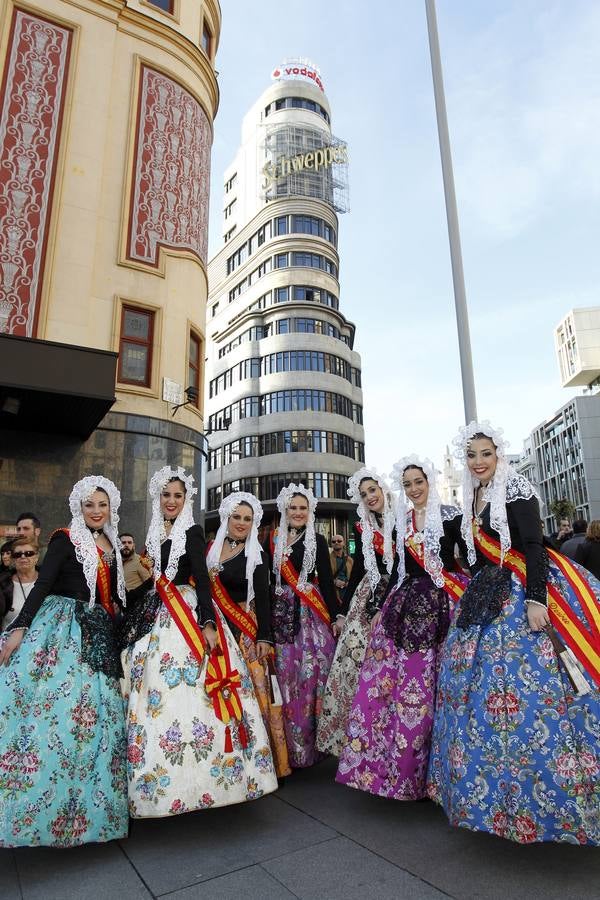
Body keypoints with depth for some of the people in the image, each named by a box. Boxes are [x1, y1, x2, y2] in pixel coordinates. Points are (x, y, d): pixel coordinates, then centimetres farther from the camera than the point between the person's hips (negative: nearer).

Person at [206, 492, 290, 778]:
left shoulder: (257, 556, -1)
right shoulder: (211, 548, 8)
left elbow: (263, 598, -4)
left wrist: (264, 637, -11)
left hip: (245, 629, -3)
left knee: (251, 687, -5)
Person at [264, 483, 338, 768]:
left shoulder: (317, 541, 4)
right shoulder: (272, 541, 8)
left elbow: (326, 580, 3)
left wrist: (335, 615, -2)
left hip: (312, 612, -1)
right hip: (281, 611, 1)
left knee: (314, 672, -3)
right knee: (287, 676, 2)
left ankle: (312, 743, 13)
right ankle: (293, 747, 16)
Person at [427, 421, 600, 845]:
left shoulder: (516, 489, -8)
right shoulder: (474, 498, 14)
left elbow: (534, 546, -17)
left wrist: (536, 599, -25)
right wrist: (472, 599, 18)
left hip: (525, 595, -8)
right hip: (490, 598, 8)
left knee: (528, 686, -9)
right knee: (483, 683, 9)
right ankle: (497, 792, 24)